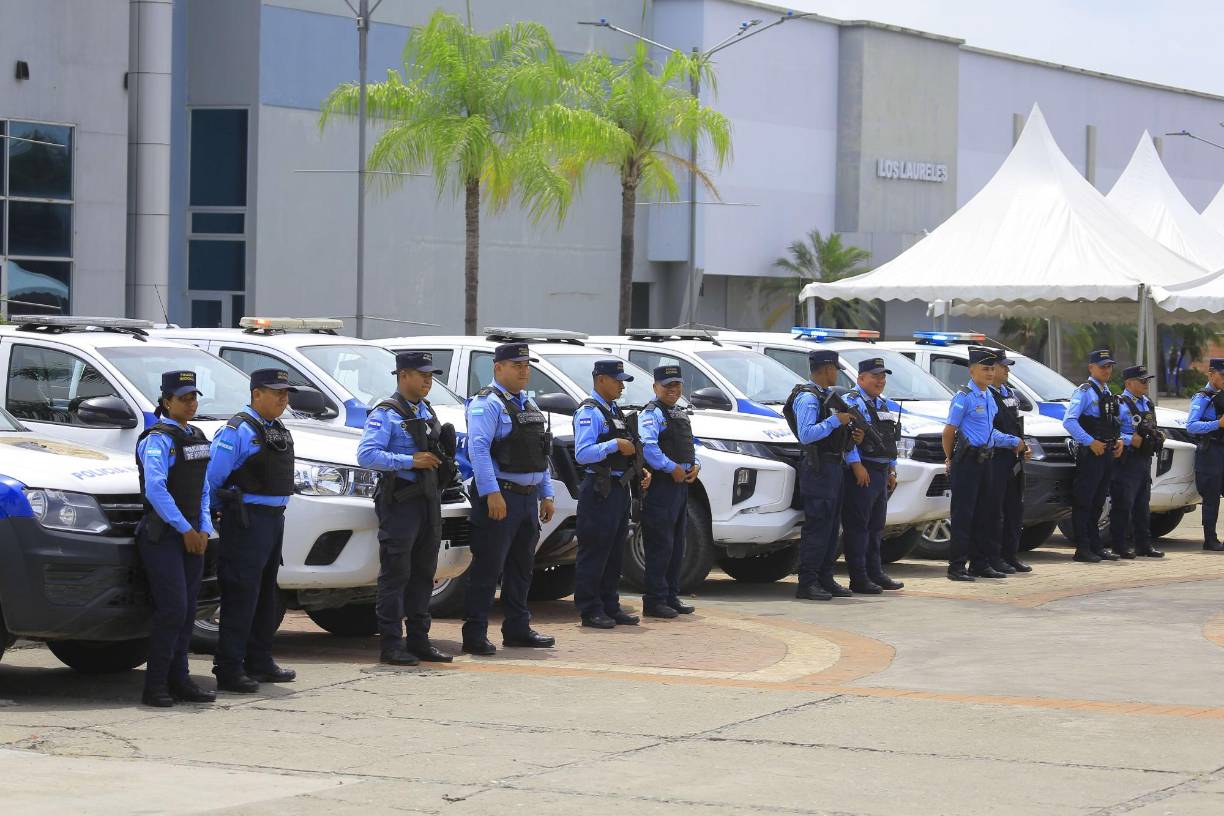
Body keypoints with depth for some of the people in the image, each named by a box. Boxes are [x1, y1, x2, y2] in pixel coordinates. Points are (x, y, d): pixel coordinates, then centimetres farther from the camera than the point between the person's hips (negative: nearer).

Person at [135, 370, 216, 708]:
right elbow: (155, 488, -21)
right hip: (162, 536, -8)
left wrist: (204, 529, 5)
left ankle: (179, 680, 15)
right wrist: (185, 529, -18)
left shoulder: (197, 437, 15)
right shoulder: (158, 439, -11)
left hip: (191, 535, 8)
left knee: (187, 610, 8)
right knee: (172, 609, -12)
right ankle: (155, 686, -7)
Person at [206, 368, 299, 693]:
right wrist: (225, 508, -3)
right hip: (247, 519, -9)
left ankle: (259, 661, 27)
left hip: (274, 518, 9)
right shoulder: (237, 431, -14)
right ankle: (229, 670, -9)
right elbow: (212, 477, -15)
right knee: (241, 595, -10)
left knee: (266, 593, 16)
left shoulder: (279, 431, 15)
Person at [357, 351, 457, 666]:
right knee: (396, 575, -6)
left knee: (423, 574, 11)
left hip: (429, 499, 8)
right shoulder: (386, 414, -8)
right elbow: (366, 454, -19)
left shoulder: (426, 411, 18)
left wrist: (443, 460, 8)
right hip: (401, 501, -8)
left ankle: (419, 640, 18)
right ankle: (391, 645, -5)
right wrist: (410, 461, -21)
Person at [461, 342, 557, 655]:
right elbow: (478, 448, -20)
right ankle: (475, 635, -6)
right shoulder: (487, 403, -9)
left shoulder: (528, 404, 19)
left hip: (528, 497, 9)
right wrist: (492, 493, -27)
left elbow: (540, 453, 23)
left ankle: (517, 628, 23)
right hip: (500, 497, -9)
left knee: (522, 566, 14)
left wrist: (546, 495, 17)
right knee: (488, 567, -8)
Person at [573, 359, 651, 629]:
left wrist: (640, 471, 13)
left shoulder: (614, 411, 19)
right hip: (599, 491, -9)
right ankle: (590, 611, -3)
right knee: (594, 553, -5)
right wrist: (615, 445, -22)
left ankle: (610, 606, 19)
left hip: (620, 489, 10)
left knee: (615, 553, 12)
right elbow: (582, 454, -22)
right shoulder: (588, 412, -11)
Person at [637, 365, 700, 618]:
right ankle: (654, 601, -6)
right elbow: (647, 446, -22)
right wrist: (672, 469, -20)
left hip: (682, 483, 9)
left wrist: (695, 466, 5)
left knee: (677, 545, 14)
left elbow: (691, 446, 26)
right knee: (660, 545, -9)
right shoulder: (652, 413, -8)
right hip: (661, 485, -9)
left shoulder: (681, 414, 21)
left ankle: (672, 596, 21)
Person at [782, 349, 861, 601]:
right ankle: (807, 584, -10)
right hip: (818, 468, -10)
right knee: (817, 527, -11)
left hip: (834, 466, 10)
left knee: (831, 527, 12)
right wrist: (836, 421, -22)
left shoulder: (826, 396, 19)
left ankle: (825, 579, 17)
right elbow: (806, 434, -25)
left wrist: (851, 437, 11)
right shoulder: (807, 397, -13)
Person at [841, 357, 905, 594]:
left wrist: (891, 470, 21)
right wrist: (856, 465, -23)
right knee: (858, 526, -7)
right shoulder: (852, 402, -8)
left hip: (881, 472, 9)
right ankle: (858, 578, -7)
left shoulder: (882, 404, 21)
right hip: (862, 473, -9)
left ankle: (875, 573, 21)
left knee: (876, 526, 14)